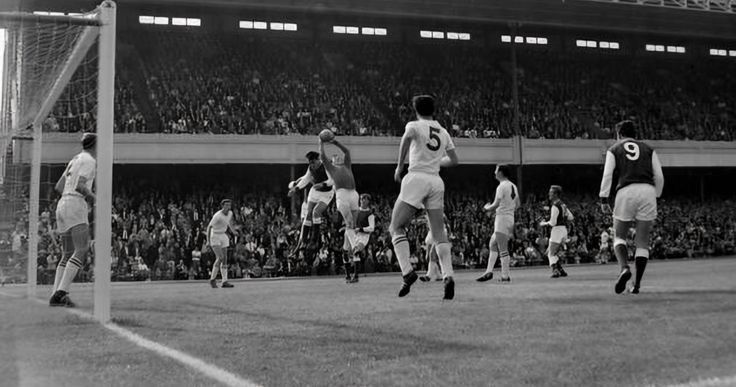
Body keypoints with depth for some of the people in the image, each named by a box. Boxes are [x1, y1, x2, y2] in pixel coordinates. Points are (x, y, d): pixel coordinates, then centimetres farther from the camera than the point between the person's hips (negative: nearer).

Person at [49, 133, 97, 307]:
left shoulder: (75, 160, 23)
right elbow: (79, 186, -18)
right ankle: (61, 292, -28)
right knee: (82, 252, -17)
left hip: (62, 207, 10)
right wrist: (92, 196, 0)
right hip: (76, 208, -10)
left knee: (68, 254, 9)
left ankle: (56, 295, 0)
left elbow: (58, 187, 25)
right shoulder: (89, 160, -4)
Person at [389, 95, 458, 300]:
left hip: (417, 177, -5)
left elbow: (407, 137, -21)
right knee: (439, 233, 8)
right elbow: (453, 160, 24)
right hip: (437, 181, 5)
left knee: (396, 227, 3)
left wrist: (399, 166, -15)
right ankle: (448, 276, -9)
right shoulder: (444, 132, 18)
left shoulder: (414, 125, 3)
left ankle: (407, 271, -14)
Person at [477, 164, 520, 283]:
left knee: (503, 249, -7)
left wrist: (487, 208, 0)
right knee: (492, 244, 16)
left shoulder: (502, 186, -14)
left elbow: (496, 205, -18)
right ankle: (489, 271, 15)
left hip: (502, 219, -10)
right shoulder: (513, 186, 13)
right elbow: (518, 204, 19)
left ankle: (505, 276, -6)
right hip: (510, 218, 10)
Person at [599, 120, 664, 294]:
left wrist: (603, 200, 1)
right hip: (648, 190, 2)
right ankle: (637, 284, 2)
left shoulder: (614, 150, 14)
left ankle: (624, 268, -17)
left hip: (626, 191, -2)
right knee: (642, 241, 7)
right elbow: (659, 177, 11)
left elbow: (607, 175, 1)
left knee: (619, 236, 11)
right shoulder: (648, 149, 20)